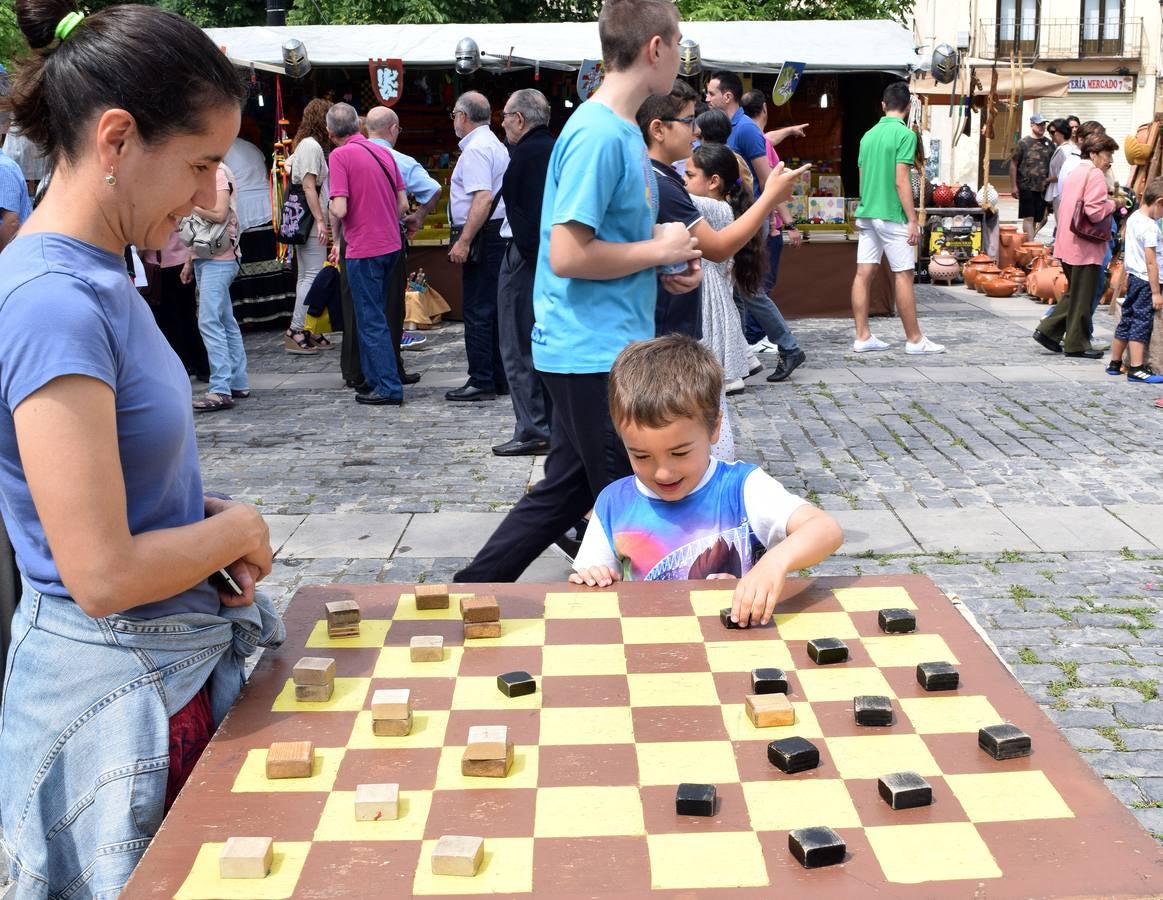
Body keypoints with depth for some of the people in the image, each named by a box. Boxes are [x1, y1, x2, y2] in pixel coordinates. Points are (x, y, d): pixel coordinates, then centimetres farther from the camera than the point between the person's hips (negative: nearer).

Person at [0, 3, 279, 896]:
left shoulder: (96, 278, 3)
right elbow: (104, 575, -27)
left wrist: (208, 514, -2)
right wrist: (235, 529, -11)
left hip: (175, 676, 9)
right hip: (119, 697, -8)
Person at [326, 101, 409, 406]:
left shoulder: (340, 156, -12)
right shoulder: (383, 152, 9)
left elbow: (339, 209, -19)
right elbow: (403, 204, 10)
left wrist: (328, 209, 2)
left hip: (363, 250, -7)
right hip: (390, 244, 7)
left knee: (371, 320, -2)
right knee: (372, 315, 19)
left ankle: (389, 388, -2)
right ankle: (374, 378, 24)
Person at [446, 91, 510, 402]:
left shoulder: (476, 149, -14)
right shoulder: (495, 145, 19)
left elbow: (483, 199, -24)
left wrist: (464, 241, -24)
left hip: (483, 235, -10)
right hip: (498, 234, 10)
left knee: (478, 310, -7)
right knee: (494, 309, 13)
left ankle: (481, 382, -4)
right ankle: (499, 379, 18)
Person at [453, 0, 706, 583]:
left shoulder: (620, 129, 13)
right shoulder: (599, 135, -18)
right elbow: (568, 255, -24)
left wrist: (667, 260, 5)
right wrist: (659, 250, -13)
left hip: (602, 347, 10)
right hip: (594, 353, -10)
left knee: (566, 490, 16)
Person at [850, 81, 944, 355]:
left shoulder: (869, 134, 11)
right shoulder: (905, 134, -11)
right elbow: (901, 181, -16)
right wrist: (912, 220, -12)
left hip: (866, 214, 7)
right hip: (891, 216, -7)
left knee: (864, 273, 5)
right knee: (903, 276, 0)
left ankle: (863, 337, 7)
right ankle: (914, 339, 6)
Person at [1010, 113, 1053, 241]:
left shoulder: (1049, 144, 9)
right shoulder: (1023, 143, -1)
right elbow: (1013, 164, 0)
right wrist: (1013, 186, -4)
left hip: (1043, 187, 4)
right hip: (1026, 187, -4)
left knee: (1037, 218, 7)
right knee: (1028, 218, -8)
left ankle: (1027, 240, 20)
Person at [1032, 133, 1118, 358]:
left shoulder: (1076, 172, 16)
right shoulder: (1095, 174, -13)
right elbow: (1095, 211, -23)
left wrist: (1109, 200, 16)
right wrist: (1113, 203, -6)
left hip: (1067, 244, 9)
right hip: (1085, 246, -9)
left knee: (1075, 293, 20)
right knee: (1082, 296, 0)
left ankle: (1048, 330, 15)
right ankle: (1077, 344, 7)